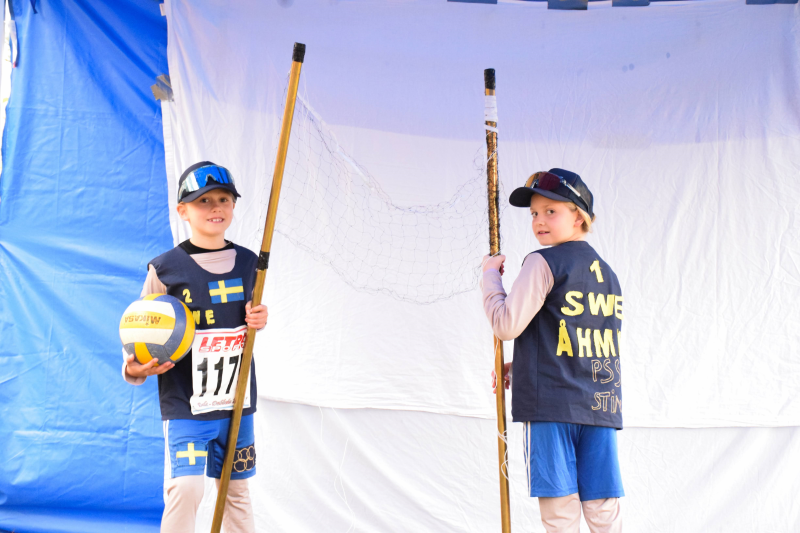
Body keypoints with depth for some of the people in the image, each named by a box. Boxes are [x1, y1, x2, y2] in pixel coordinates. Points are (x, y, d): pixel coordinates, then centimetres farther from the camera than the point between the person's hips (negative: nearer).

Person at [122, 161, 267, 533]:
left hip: (237, 401, 4)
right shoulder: (165, 269, -6)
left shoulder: (247, 263, 7)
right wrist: (135, 369, -22)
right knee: (185, 488, -16)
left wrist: (259, 320, -2)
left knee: (236, 489, 13)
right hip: (185, 404, -4)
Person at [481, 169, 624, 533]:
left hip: (552, 403, -7)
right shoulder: (606, 273, 18)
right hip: (601, 404, 7)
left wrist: (490, 275, 3)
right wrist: (521, 366, 26)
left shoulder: (544, 262, -6)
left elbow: (507, 325, -11)